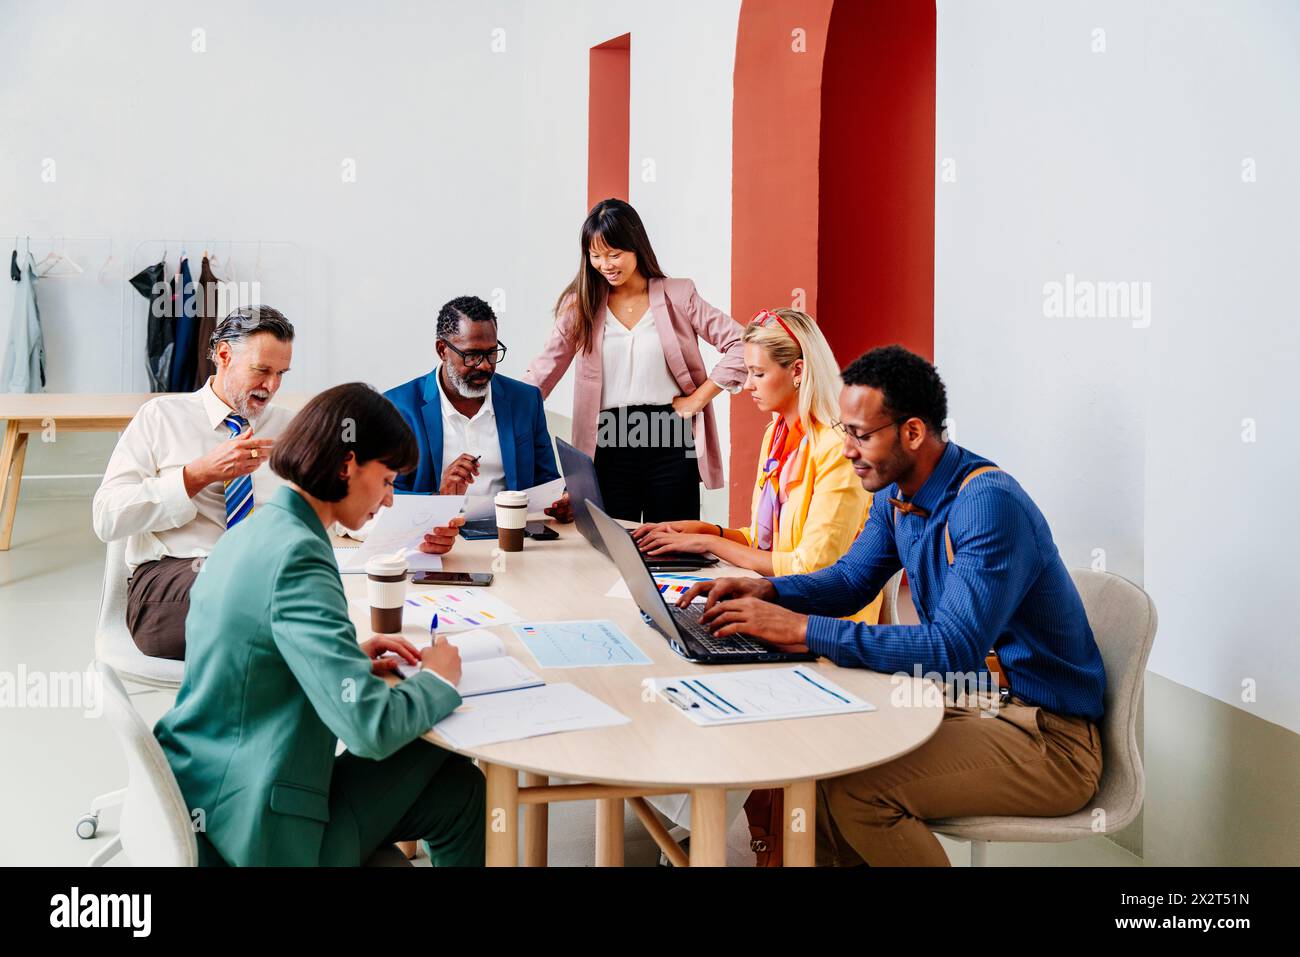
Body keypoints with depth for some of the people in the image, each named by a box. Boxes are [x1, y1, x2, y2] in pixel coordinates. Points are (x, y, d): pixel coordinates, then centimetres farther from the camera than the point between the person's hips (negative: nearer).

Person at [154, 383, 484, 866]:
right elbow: (371, 727, -28)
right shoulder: (296, 557, -23)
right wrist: (439, 681, -8)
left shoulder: (253, 531, 7)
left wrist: (352, 659, 10)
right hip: (254, 827, -9)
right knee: (458, 787, 4)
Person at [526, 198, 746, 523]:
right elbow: (545, 369, 2)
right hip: (610, 444, 1)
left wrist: (697, 400, -7)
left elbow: (740, 346, -3)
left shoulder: (677, 296, 1)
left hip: (670, 439, -1)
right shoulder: (582, 304, 6)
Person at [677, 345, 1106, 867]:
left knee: (855, 788, -25)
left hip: (1045, 732, -8)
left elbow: (954, 651, -33)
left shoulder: (989, 504, -25)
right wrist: (766, 590, -4)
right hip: (967, 698, 9)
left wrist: (803, 628, -34)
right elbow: (850, 578, 16)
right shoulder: (897, 494, 3)